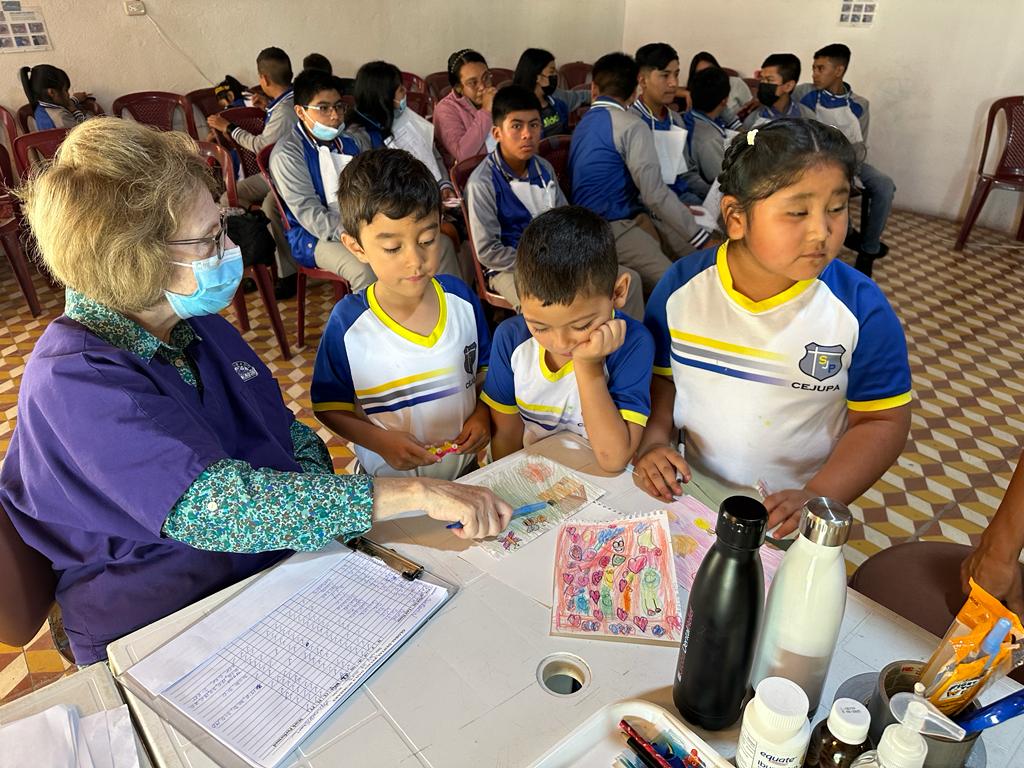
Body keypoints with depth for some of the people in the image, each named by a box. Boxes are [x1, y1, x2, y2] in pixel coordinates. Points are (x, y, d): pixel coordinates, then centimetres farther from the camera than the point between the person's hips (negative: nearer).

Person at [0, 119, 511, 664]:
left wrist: (325, 516, -11)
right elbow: (219, 504, -33)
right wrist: (417, 493, -35)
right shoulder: (75, 378, -22)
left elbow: (289, 432, 9)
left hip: (278, 564, 7)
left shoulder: (199, 323, 4)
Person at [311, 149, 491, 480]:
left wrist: (482, 414, -14)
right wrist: (380, 440, -25)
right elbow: (330, 408, -11)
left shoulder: (461, 298, -13)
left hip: (466, 469, 1)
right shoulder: (348, 324, -22)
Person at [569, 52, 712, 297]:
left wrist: (676, 210, 26)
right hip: (612, 228, -9)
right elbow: (654, 193, -16)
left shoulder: (585, 122, 20)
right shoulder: (631, 124, -8)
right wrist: (702, 238, -12)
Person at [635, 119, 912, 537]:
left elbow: (882, 421, -8)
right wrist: (653, 442, -13)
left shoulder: (861, 308, -14)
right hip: (692, 494, 1)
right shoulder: (682, 285, -9)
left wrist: (818, 498, -19)